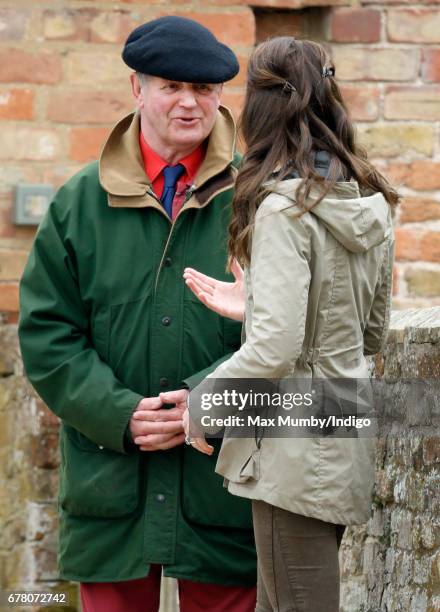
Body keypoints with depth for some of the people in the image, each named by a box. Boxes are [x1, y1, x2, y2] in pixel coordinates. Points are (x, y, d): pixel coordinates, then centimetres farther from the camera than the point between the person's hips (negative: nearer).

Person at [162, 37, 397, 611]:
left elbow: (275, 348, -23)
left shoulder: (284, 209, -17)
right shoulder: (370, 205, 7)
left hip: (296, 451, -8)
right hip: (346, 443, 8)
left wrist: (201, 404, -7)